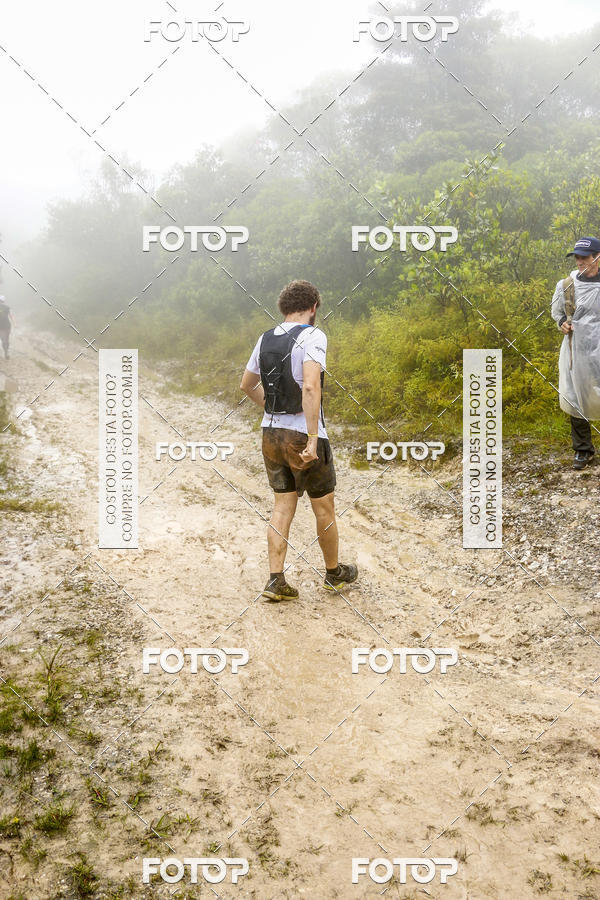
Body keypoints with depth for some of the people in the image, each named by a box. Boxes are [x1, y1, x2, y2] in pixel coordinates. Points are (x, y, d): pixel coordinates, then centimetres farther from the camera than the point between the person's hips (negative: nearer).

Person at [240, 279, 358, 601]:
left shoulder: (266, 339, 7)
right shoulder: (312, 336, -14)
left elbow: (247, 384, 21)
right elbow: (310, 386, -28)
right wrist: (313, 439, -27)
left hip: (271, 433, 6)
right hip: (303, 436, -6)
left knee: (283, 506, 12)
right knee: (324, 508, 11)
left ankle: (276, 580, 8)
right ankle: (334, 572, 28)